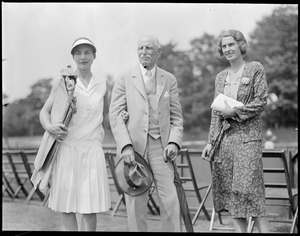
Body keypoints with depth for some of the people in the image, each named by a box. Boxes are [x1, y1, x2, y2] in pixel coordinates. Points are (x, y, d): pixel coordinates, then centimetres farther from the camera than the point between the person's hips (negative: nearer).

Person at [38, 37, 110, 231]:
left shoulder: (102, 85, 9)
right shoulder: (62, 83, 2)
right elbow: (44, 111, 3)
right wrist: (49, 127, -17)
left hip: (92, 151, 1)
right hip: (67, 149, -1)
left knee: (90, 207, -1)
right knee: (67, 206, 2)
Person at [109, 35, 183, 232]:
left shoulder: (169, 80, 13)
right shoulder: (125, 80, 7)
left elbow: (176, 116, 12)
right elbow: (115, 115, 0)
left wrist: (174, 142, -5)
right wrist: (126, 146, -13)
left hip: (160, 146, 1)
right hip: (134, 146, -1)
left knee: (170, 199, -7)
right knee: (136, 203, 1)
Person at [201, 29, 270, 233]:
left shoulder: (255, 69, 2)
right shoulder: (221, 77, 17)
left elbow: (261, 101, -5)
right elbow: (215, 113, 16)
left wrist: (235, 111, -12)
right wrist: (211, 141, 10)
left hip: (247, 136, -5)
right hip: (224, 138, 6)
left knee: (248, 186, -12)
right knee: (229, 189, 3)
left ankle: (264, 229, -5)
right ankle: (240, 230, 10)